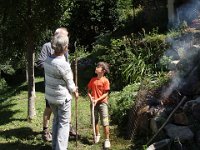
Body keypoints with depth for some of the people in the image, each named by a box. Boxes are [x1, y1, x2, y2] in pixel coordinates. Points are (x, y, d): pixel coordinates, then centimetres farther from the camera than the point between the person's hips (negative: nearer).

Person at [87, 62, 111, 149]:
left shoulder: (105, 80, -9)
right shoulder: (93, 80, 5)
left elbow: (106, 94, -10)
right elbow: (89, 91, 9)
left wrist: (97, 100, -18)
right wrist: (90, 98, -10)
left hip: (102, 103, -4)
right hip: (94, 103, 5)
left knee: (105, 122, -4)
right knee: (95, 121, 15)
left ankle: (107, 140, 5)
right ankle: (97, 135, 35)